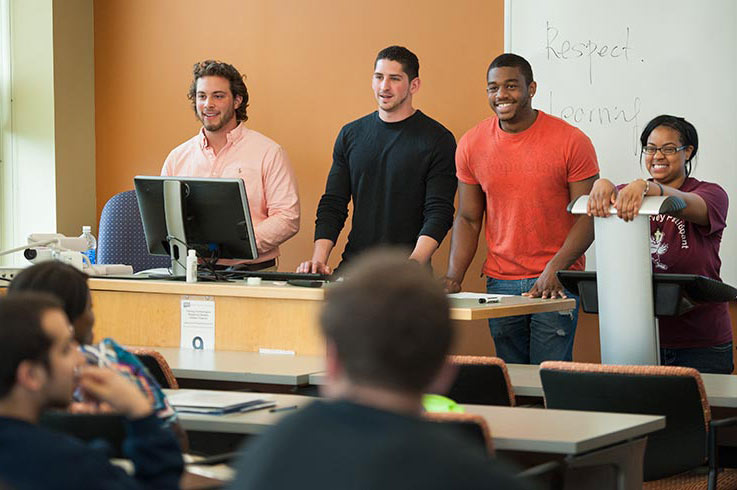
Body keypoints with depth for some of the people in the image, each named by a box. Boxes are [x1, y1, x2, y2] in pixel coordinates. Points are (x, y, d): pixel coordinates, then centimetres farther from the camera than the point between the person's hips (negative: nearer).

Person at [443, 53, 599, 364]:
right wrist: (453, 277, -3)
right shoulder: (472, 145, 5)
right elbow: (468, 219, 11)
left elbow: (588, 217, -6)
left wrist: (554, 269, -20)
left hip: (556, 282, -3)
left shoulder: (572, 142, -6)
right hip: (500, 282, 3)